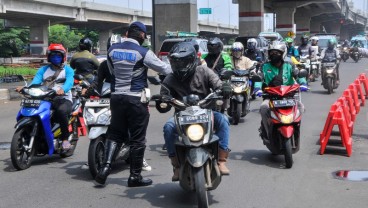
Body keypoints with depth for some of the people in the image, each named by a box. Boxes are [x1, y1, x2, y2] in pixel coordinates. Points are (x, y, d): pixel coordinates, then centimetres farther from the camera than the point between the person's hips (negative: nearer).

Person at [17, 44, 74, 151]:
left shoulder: (68, 70, 8)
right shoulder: (43, 70, 19)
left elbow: (69, 82, -14)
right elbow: (36, 81, 1)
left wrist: (62, 89, -38)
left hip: (63, 99, -4)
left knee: (61, 111, -37)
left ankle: (65, 139, -23)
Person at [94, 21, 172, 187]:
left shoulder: (113, 49, 4)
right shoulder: (143, 53, -11)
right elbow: (165, 69, -4)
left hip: (116, 97, 5)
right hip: (136, 99, -5)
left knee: (114, 133, 15)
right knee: (137, 139, 4)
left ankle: (105, 166, -1)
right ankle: (135, 176, 10)